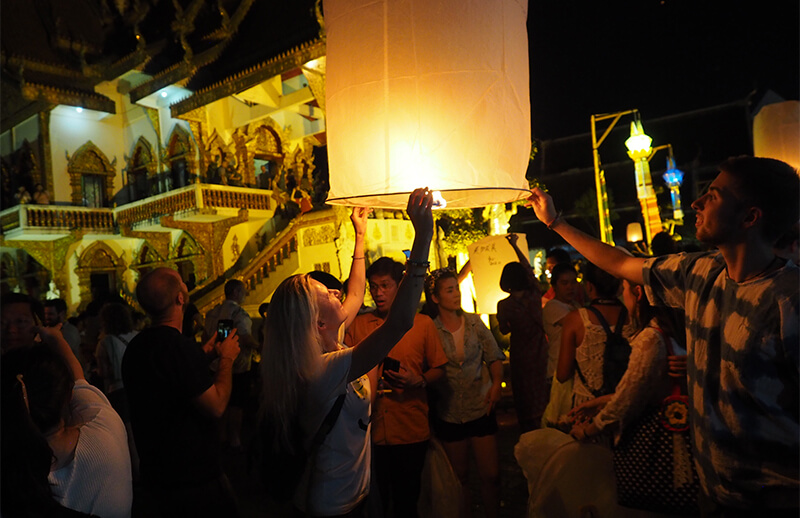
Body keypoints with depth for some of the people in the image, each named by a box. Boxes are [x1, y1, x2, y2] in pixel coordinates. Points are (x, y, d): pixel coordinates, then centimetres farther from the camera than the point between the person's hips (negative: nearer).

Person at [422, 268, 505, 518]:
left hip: (481, 409, 2)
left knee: (491, 475, 7)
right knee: (460, 477, 15)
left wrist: (496, 382, -11)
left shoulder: (474, 322, -1)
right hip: (449, 414, -1)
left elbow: (494, 356, 4)